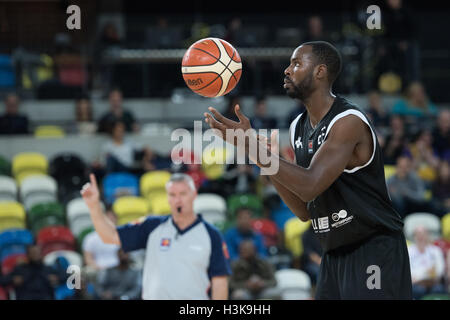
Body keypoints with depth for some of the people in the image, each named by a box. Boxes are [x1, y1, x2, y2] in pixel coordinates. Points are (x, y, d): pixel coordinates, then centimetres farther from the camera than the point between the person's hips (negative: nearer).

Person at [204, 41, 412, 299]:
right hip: (334, 255, 8)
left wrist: (252, 146, -27)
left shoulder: (348, 122, -16)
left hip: (375, 249, -8)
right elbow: (304, 211, 11)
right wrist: (265, 161, -1)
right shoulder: (299, 128, 10)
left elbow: (310, 186, -27)